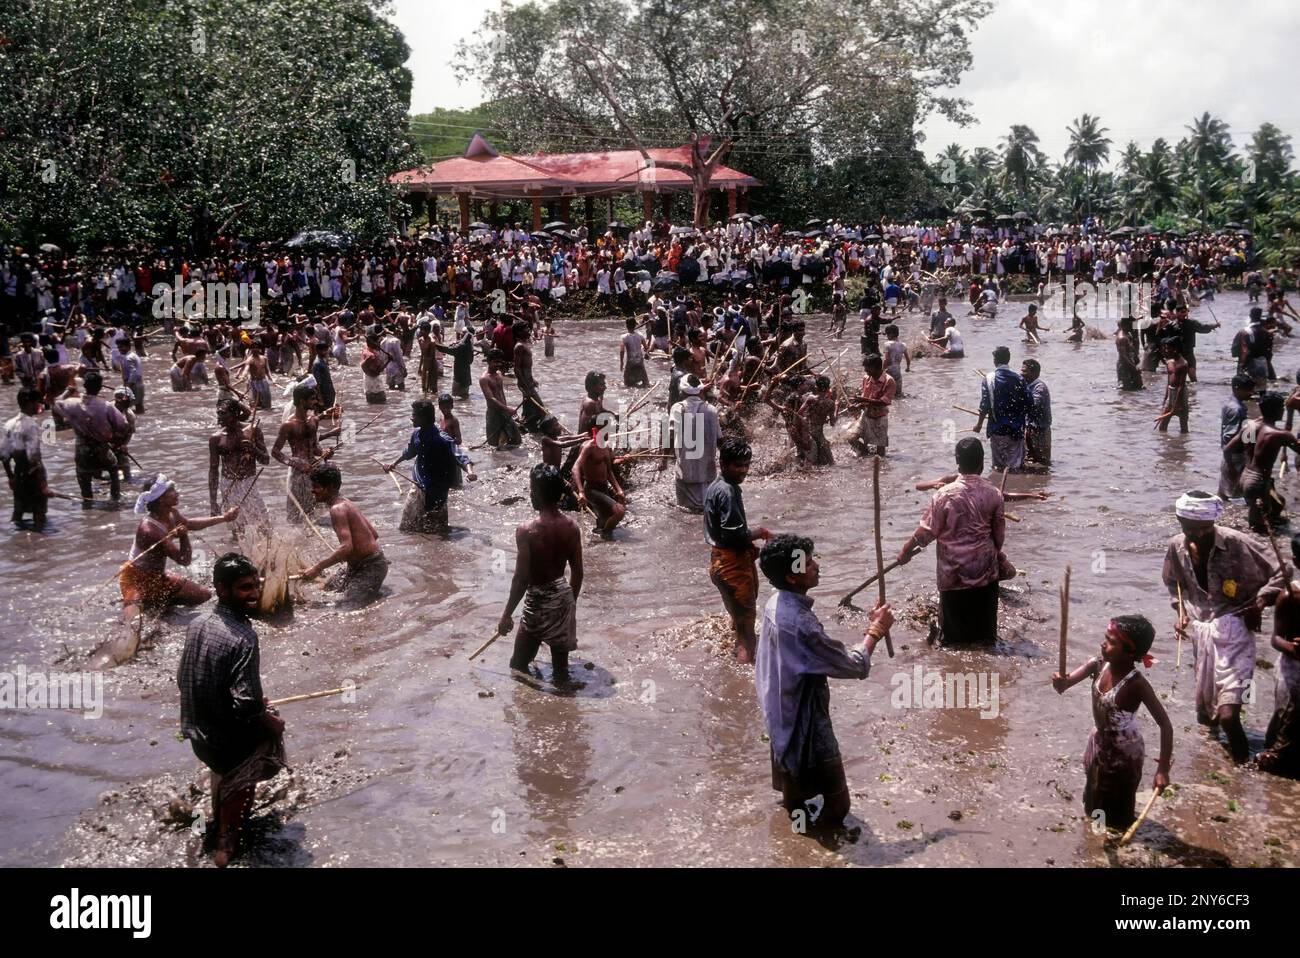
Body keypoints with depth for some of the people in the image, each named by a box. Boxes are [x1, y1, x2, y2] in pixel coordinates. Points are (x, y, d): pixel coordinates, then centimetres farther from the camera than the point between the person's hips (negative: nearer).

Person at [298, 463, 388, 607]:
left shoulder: (337, 509, -20)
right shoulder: (347, 503, 10)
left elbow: (346, 547, -29)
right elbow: (374, 534, 15)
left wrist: (317, 568, -25)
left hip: (370, 566, -10)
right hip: (357, 565, 10)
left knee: (347, 608, -20)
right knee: (325, 590, 17)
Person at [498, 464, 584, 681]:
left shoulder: (527, 531, -21)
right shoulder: (572, 526, -5)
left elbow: (521, 579, -20)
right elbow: (577, 572, 4)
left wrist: (507, 615, -9)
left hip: (539, 601, -6)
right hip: (564, 597, 6)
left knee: (519, 666, 10)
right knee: (560, 667, 17)